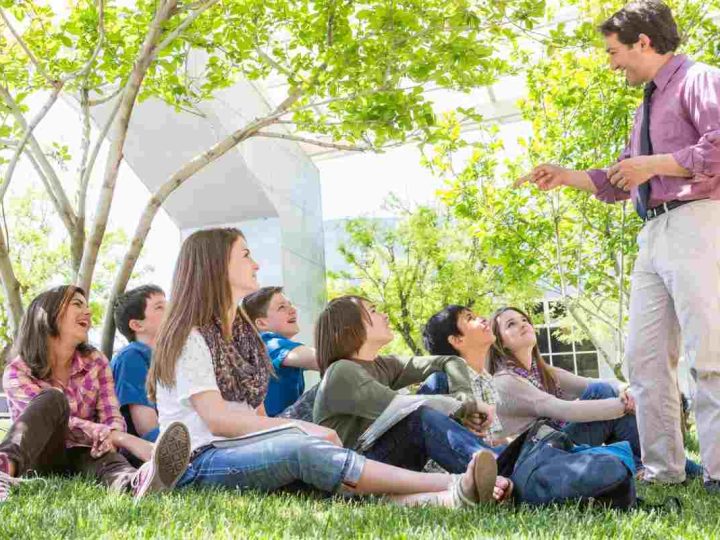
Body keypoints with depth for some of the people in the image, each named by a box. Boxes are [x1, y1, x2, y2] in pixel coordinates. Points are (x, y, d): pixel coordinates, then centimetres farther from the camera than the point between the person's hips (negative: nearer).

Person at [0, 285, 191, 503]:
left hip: (81, 456, 2)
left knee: (106, 456, -33)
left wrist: (110, 437, -29)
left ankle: (135, 483, -71)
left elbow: (112, 417, -2)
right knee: (53, 399, -27)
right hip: (37, 459, -2)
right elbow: (55, 419, -19)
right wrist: (124, 439, -31)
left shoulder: (95, 362, 7)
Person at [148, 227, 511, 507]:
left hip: (242, 453, 6)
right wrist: (302, 428, -18)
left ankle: (445, 499, -51)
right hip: (198, 465, -6)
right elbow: (217, 419, -16)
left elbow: (256, 414, 14)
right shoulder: (189, 337, -5)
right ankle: (452, 484, -44)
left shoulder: (244, 333, 19)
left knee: (318, 471, -26)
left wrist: (299, 431, -6)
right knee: (304, 450, -32)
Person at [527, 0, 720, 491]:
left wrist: (655, 165, -12)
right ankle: (662, 469, 11)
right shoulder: (646, 107, 27)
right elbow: (619, 183, 28)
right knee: (645, 356, 6)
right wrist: (566, 177, 22)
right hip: (654, 233, 9)